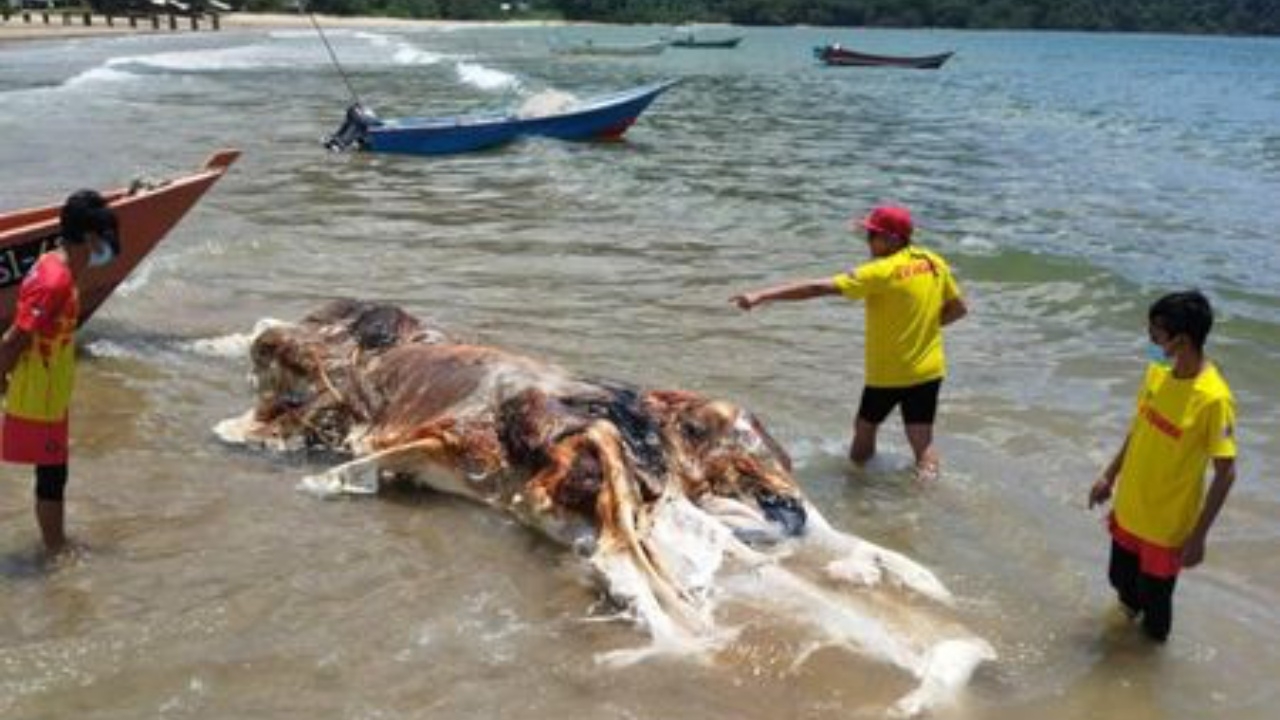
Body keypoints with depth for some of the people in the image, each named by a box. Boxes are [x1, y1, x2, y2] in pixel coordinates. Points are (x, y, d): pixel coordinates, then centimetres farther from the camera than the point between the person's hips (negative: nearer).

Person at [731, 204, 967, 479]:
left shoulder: (882, 272, -19)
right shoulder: (935, 263, 0)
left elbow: (818, 287, -23)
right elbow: (959, 309, 12)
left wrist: (761, 296, -24)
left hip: (888, 373, -5)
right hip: (929, 371, 5)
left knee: (864, 430, 18)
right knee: (923, 442, 9)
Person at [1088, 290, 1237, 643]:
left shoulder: (1213, 399, -27)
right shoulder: (1158, 371, -6)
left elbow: (1226, 473, -21)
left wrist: (1198, 536, -20)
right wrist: (1110, 475, 16)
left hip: (1167, 524, -6)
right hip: (1129, 508, 6)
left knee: (1154, 597, 12)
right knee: (1121, 578, 24)